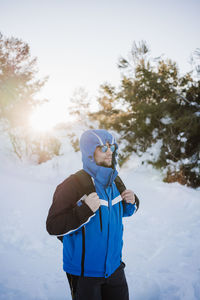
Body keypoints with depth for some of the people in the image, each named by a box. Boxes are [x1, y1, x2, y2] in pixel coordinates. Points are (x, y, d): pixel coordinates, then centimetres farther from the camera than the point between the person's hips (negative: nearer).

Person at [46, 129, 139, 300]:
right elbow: (53, 226, -22)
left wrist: (131, 203, -4)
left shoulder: (115, 181, 2)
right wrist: (85, 209, -32)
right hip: (84, 271, -6)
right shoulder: (73, 185, -20)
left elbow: (123, 211, 18)